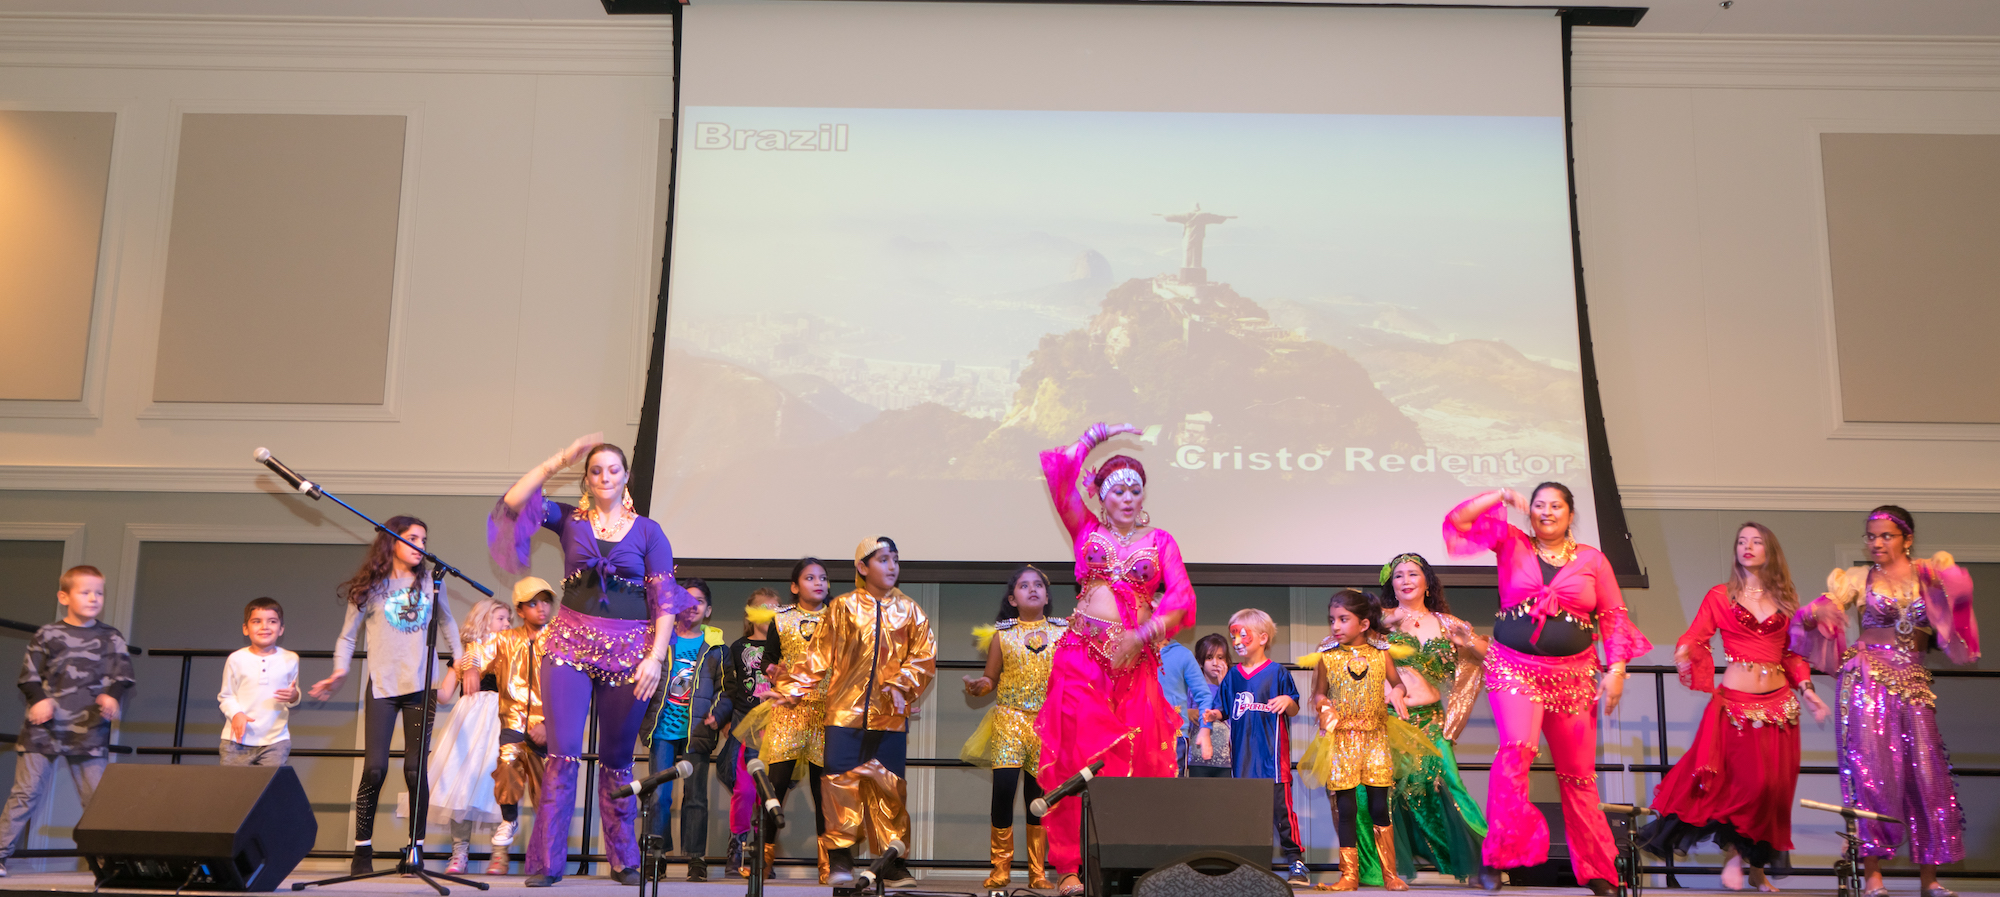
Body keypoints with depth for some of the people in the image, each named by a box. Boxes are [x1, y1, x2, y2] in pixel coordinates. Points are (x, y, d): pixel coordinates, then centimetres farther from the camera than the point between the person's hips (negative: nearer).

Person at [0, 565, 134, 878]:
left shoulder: (111, 638, 9)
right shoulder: (46, 635, 6)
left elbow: (122, 674, 5)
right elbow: (29, 674, 6)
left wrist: (112, 695, -15)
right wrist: (39, 699, -12)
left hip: (89, 730, 1)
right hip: (44, 727, -1)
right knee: (26, 792, 0)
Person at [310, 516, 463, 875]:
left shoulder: (429, 582, 11)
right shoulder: (370, 587, 5)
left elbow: (447, 622, 25)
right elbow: (348, 637, 9)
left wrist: (460, 660, 18)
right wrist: (340, 672, -6)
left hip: (421, 686, 2)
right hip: (382, 686, -1)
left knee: (415, 768, -1)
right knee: (375, 768, -9)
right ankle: (362, 849, 4)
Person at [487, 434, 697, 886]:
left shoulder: (648, 531, 6)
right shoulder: (570, 520, 8)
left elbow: (665, 599, 1)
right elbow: (513, 503, -7)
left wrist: (656, 656, -9)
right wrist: (560, 460, -9)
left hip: (629, 651, 0)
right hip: (571, 644, 0)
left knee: (617, 759, 7)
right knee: (563, 753, -8)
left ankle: (624, 861, 17)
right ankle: (546, 862, -2)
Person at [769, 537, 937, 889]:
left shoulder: (909, 611, 9)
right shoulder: (842, 607, 5)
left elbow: (924, 658, 5)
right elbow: (819, 655, 6)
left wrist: (900, 686, -10)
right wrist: (792, 688, -2)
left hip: (891, 715, 1)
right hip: (845, 710, -1)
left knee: (888, 786, 3)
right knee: (841, 780, -5)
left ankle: (893, 862, 12)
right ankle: (840, 859, 5)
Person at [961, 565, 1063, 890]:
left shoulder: (1061, 633, 6)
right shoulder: (1002, 634, 4)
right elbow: (990, 679, 7)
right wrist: (978, 686, -13)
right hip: (1010, 719, -1)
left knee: (1039, 796, 3)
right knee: (1003, 788, -13)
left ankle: (1038, 871, 15)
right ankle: (1001, 868, 2)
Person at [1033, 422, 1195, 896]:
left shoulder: (1159, 541, 11)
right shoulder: (1086, 530, 11)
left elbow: (1182, 595, -3)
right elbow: (1055, 470, 1)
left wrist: (1148, 630, -19)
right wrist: (1097, 436, 6)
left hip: (1136, 660, 1)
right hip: (1082, 655, -1)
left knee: (1138, 759, -2)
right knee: (1080, 755, -6)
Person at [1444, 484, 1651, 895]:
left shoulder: (1592, 559, 9)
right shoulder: (1512, 544, 7)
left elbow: (1613, 616, 7)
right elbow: (1458, 521, -1)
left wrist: (1616, 668, -3)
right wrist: (1501, 497, -6)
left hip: (1572, 675, 2)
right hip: (1514, 668, -2)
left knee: (1578, 774, 6)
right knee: (1516, 746, -26)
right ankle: (1497, 853, -18)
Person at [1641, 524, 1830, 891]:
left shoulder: (1785, 599, 12)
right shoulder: (1720, 596, 4)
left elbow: (1792, 653, 15)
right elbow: (1695, 637, -5)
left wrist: (1806, 689, 3)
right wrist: (1686, 651, -27)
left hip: (1779, 705, 3)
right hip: (1735, 704, -3)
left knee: (1774, 788, 4)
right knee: (1750, 783, -12)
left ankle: (1757, 863, 19)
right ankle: (1736, 852, 10)